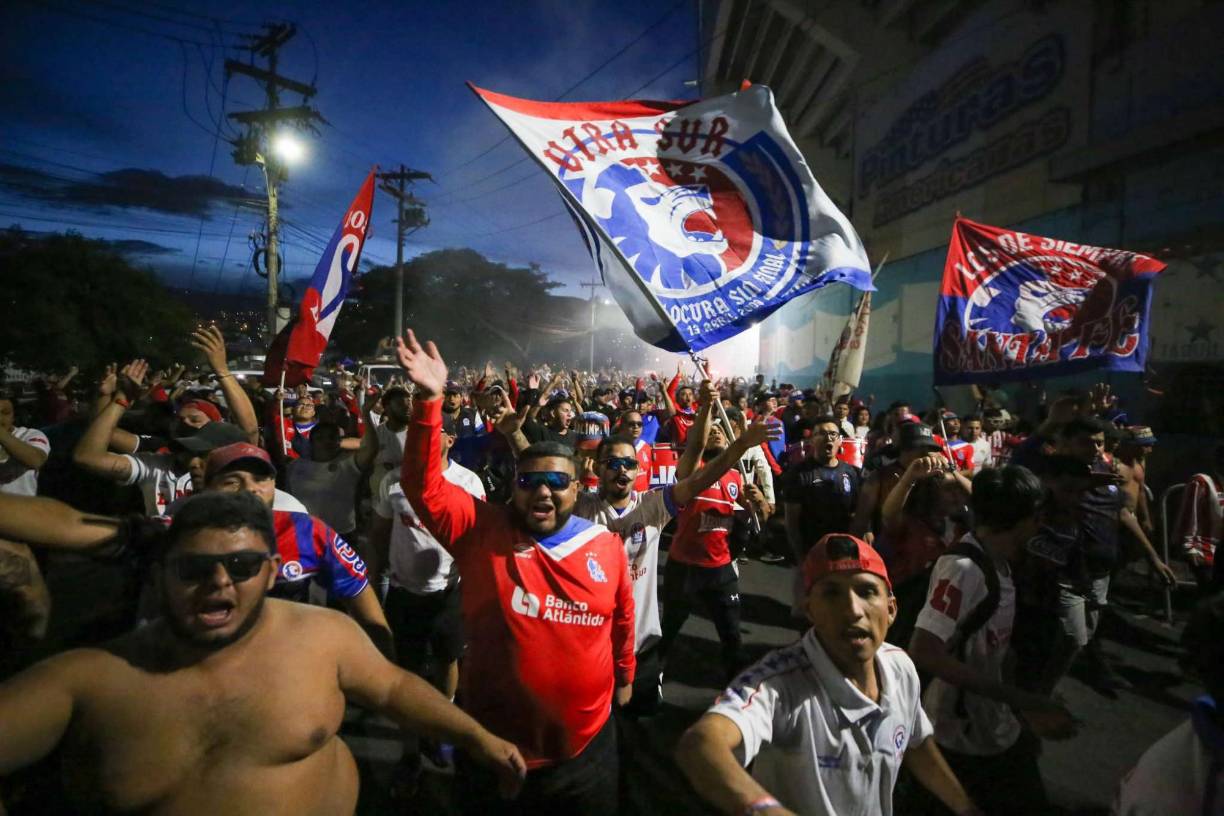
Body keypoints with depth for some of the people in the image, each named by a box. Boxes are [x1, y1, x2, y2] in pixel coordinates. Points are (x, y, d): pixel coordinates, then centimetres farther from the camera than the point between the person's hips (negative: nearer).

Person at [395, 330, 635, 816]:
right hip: (495, 746, -1)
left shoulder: (606, 545, -5)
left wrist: (624, 676, 20)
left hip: (586, 748, 2)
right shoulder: (481, 531, -12)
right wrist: (429, 401, -32)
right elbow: (423, 484, -22)